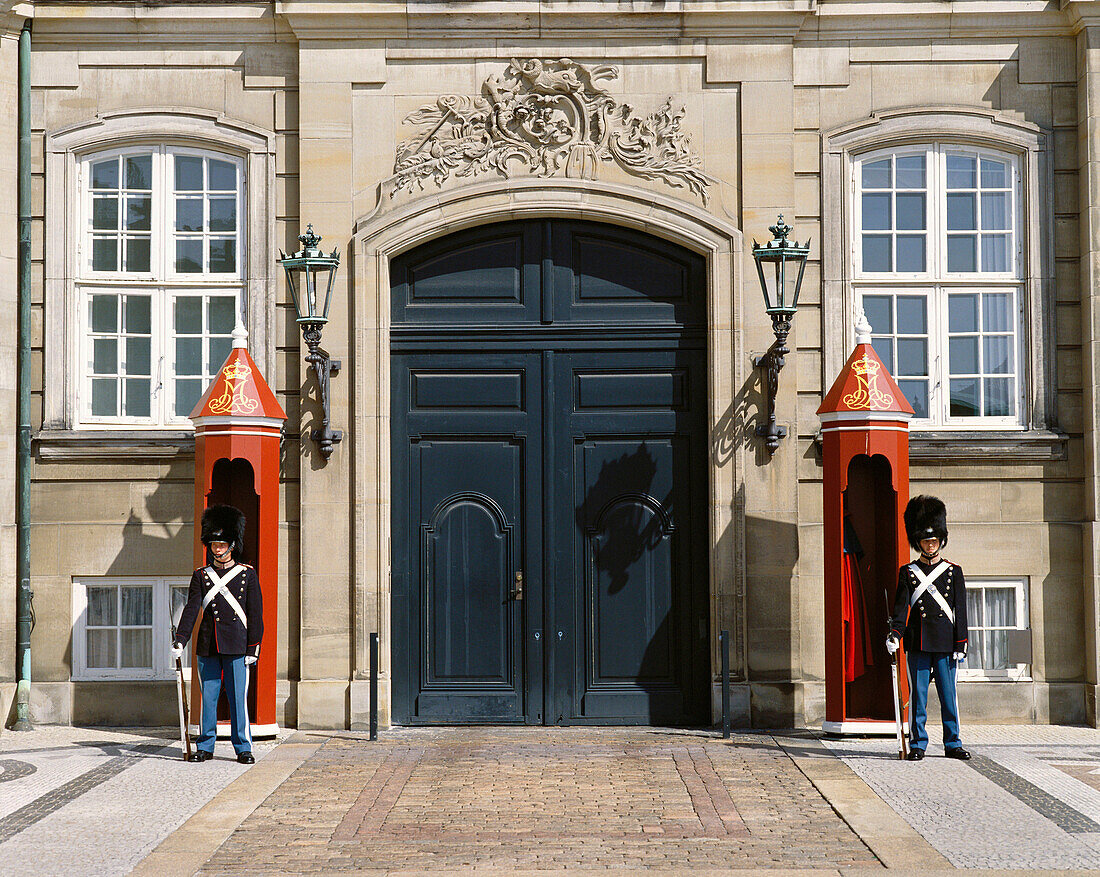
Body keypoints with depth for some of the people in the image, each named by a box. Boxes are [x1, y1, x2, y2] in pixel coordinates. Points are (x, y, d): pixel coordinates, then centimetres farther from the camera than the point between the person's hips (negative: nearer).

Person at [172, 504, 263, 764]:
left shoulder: (247, 574, 3)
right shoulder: (201, 575, 8)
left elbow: (255, 613, 2)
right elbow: (191, 609, 2)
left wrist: (253, 647, -4)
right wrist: (180, 640, -10)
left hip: (236, 645, -2)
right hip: (207, 646, 2)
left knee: (238, 698, -2)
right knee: (208, 697, 6)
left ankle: (243, 748, 5)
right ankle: (205, 747, 14)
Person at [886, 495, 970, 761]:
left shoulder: (954, 571, 8)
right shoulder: (907, 572, 7)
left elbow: (960, 610, 5)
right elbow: (901, 607, 1)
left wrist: (961, 644, -1)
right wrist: (894, 635, -14)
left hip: (945, 643, 0)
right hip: (917, 644, 0)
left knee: (949, 695, 3)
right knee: (917, 695, 1)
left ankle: (952, 744, 12)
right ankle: (917, 745, 7)